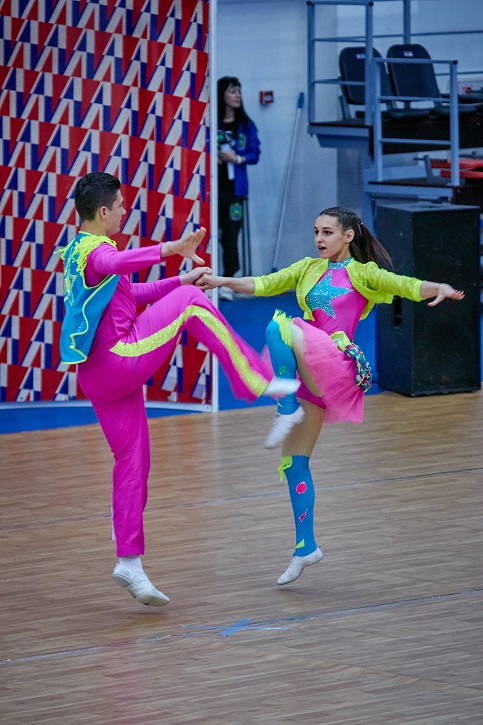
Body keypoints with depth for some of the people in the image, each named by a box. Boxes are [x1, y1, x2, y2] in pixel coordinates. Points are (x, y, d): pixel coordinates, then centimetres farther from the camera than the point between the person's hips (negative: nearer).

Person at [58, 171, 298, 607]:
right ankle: (260, 384, -13)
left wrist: (180, 280, 31)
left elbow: (130, 293, 35)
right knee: (190, 302, -10)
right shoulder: (94, 249, -11)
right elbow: (117, 264, -38)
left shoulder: (77, 253, 21)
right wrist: (172, 249, -51)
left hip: (101, 379, 10)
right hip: (121, 359, -10)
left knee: (133, 462, 11)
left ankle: (130, 563, 10)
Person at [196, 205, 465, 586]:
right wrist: (222, 281, 1)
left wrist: (440, 288, -28)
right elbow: (264, 284, 15)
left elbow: (409, 286, -8)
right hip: (309, 376, 7)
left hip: (337, 366, -7)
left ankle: (287, 411, -23)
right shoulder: (308, 269, 19)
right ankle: (305, 548, 15)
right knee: (293, 463, 7)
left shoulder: (362, 274, 4)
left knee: (280, 327, -28)